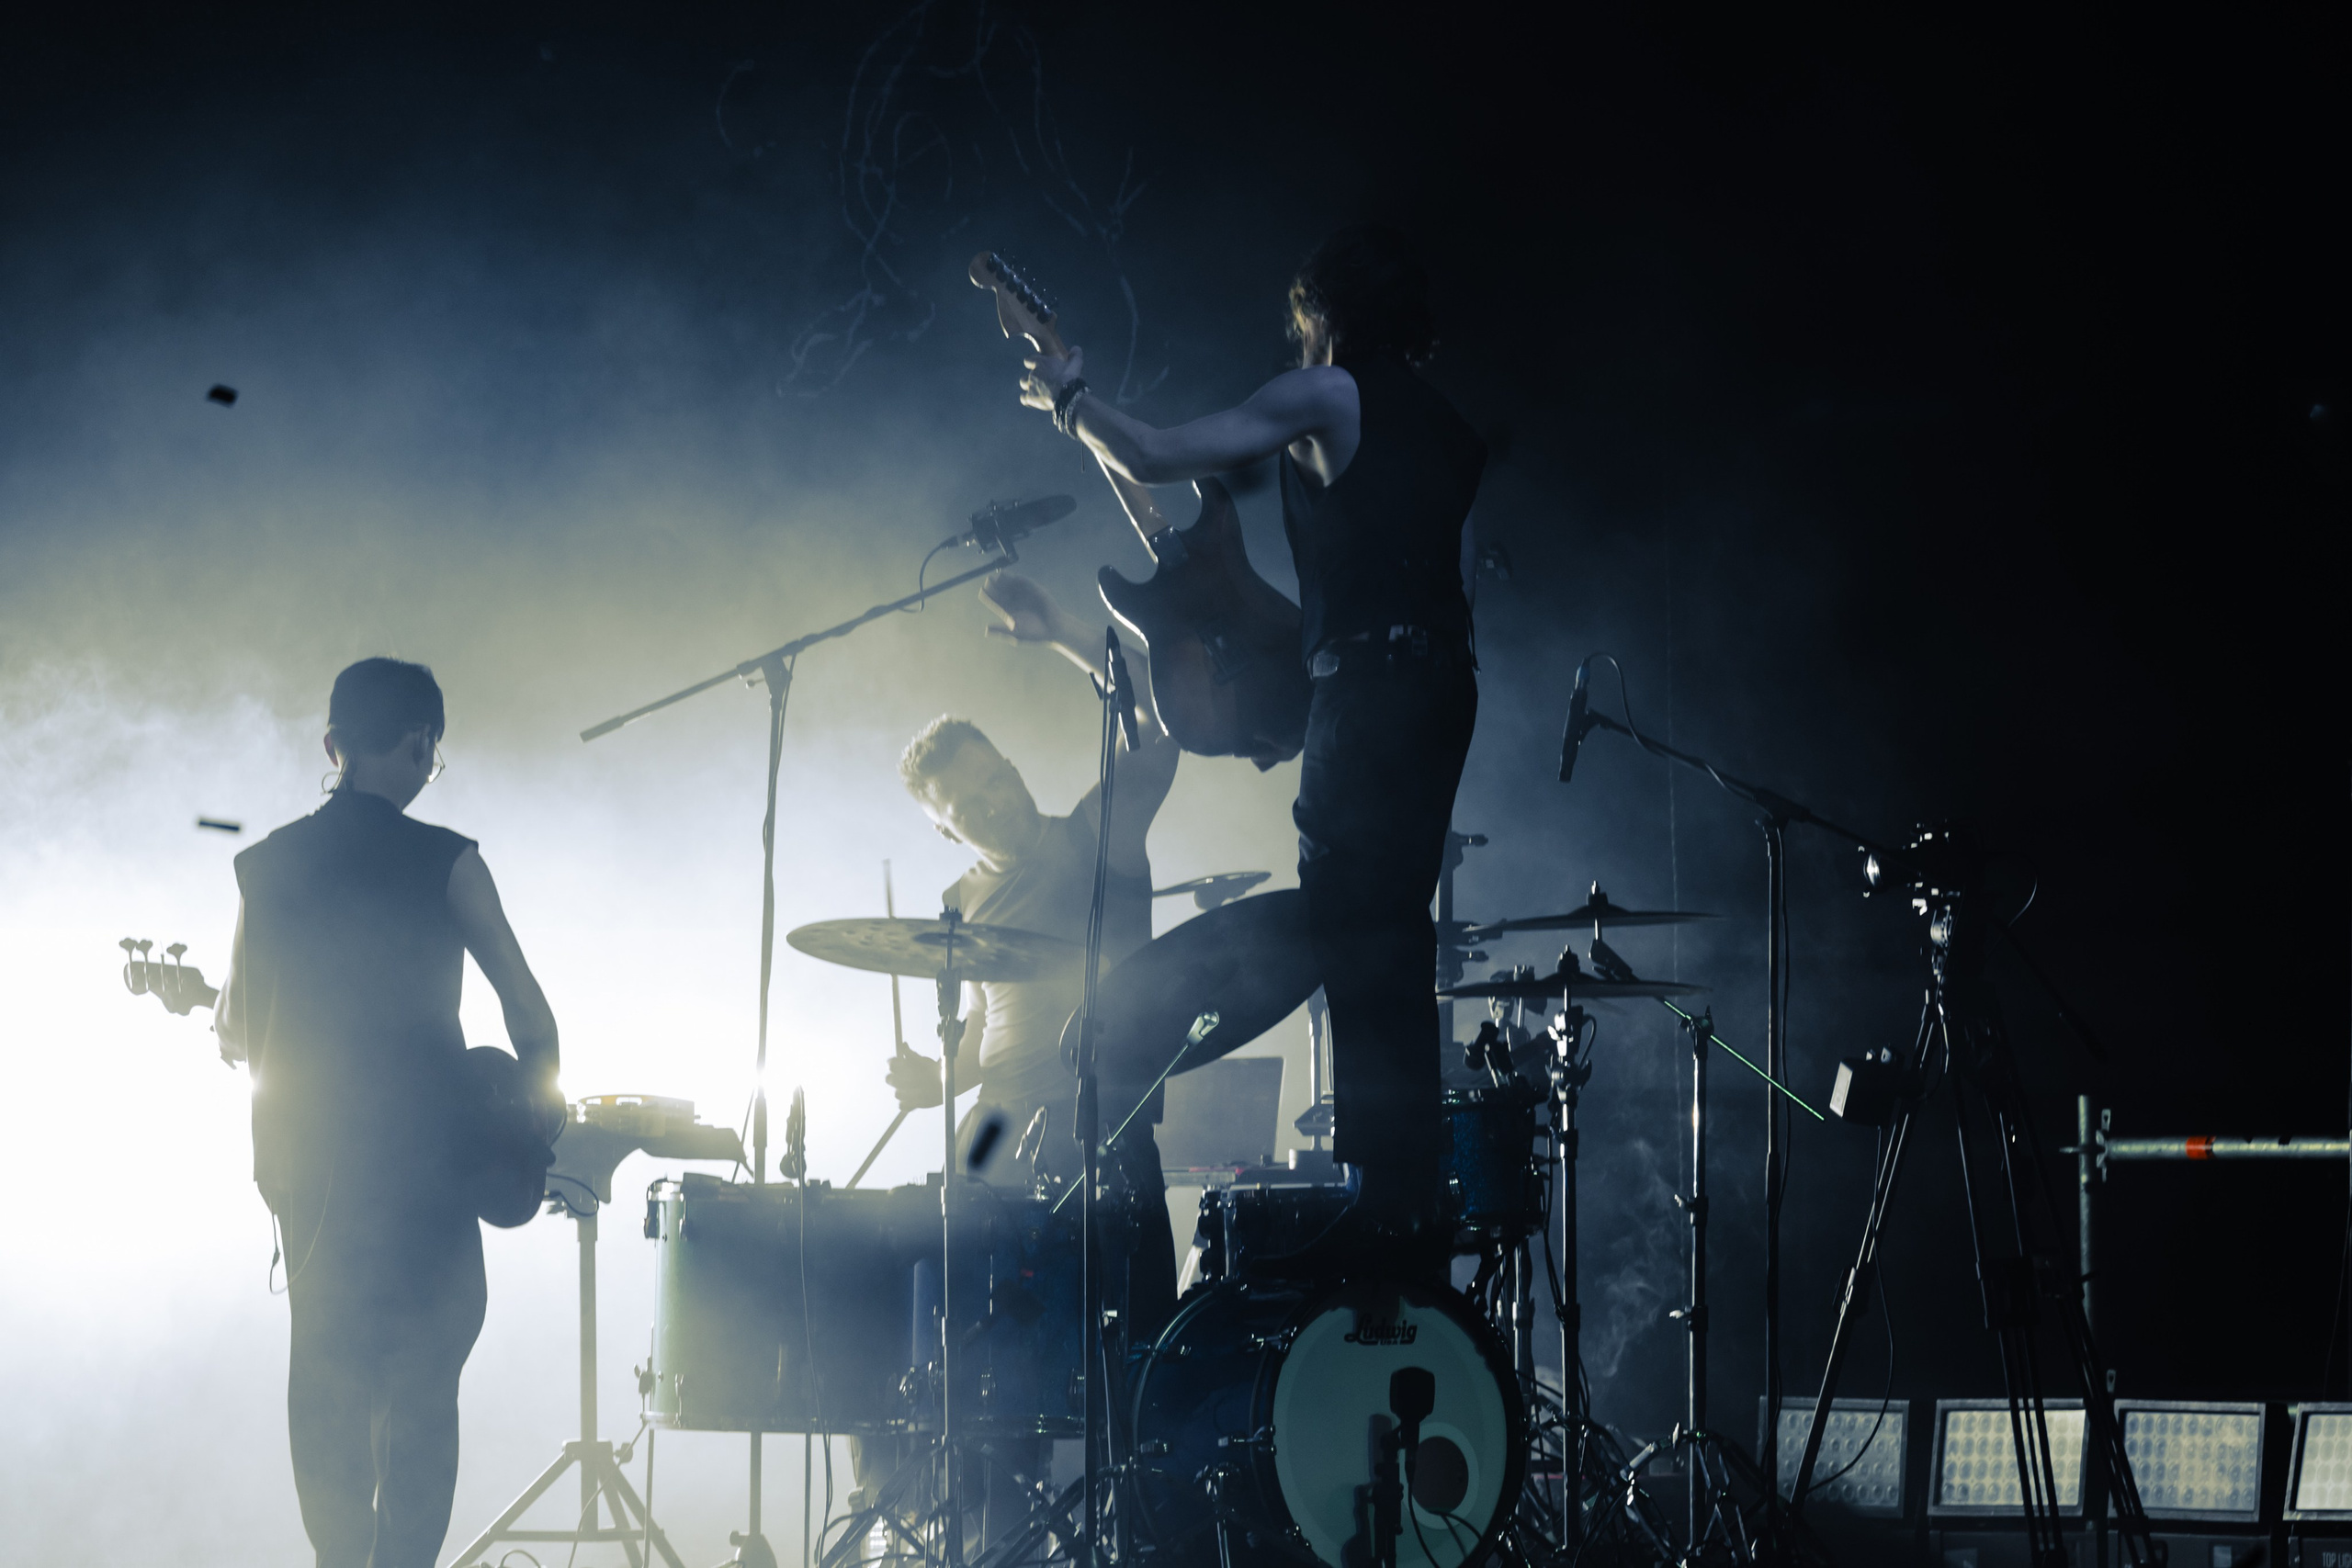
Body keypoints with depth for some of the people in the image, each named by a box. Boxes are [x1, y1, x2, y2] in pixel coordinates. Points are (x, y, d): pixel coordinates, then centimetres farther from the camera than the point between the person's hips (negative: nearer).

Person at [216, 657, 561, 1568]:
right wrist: (540, 1112, 6)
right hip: (421, 1156, -4)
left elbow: (237, 1030, 7)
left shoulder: (265, 865, 3)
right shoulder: (444, 861, -7)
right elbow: (526, 1007, -8)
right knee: (422, 1389, -1)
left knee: (324, 1374, 16)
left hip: (301, 1156, 4)